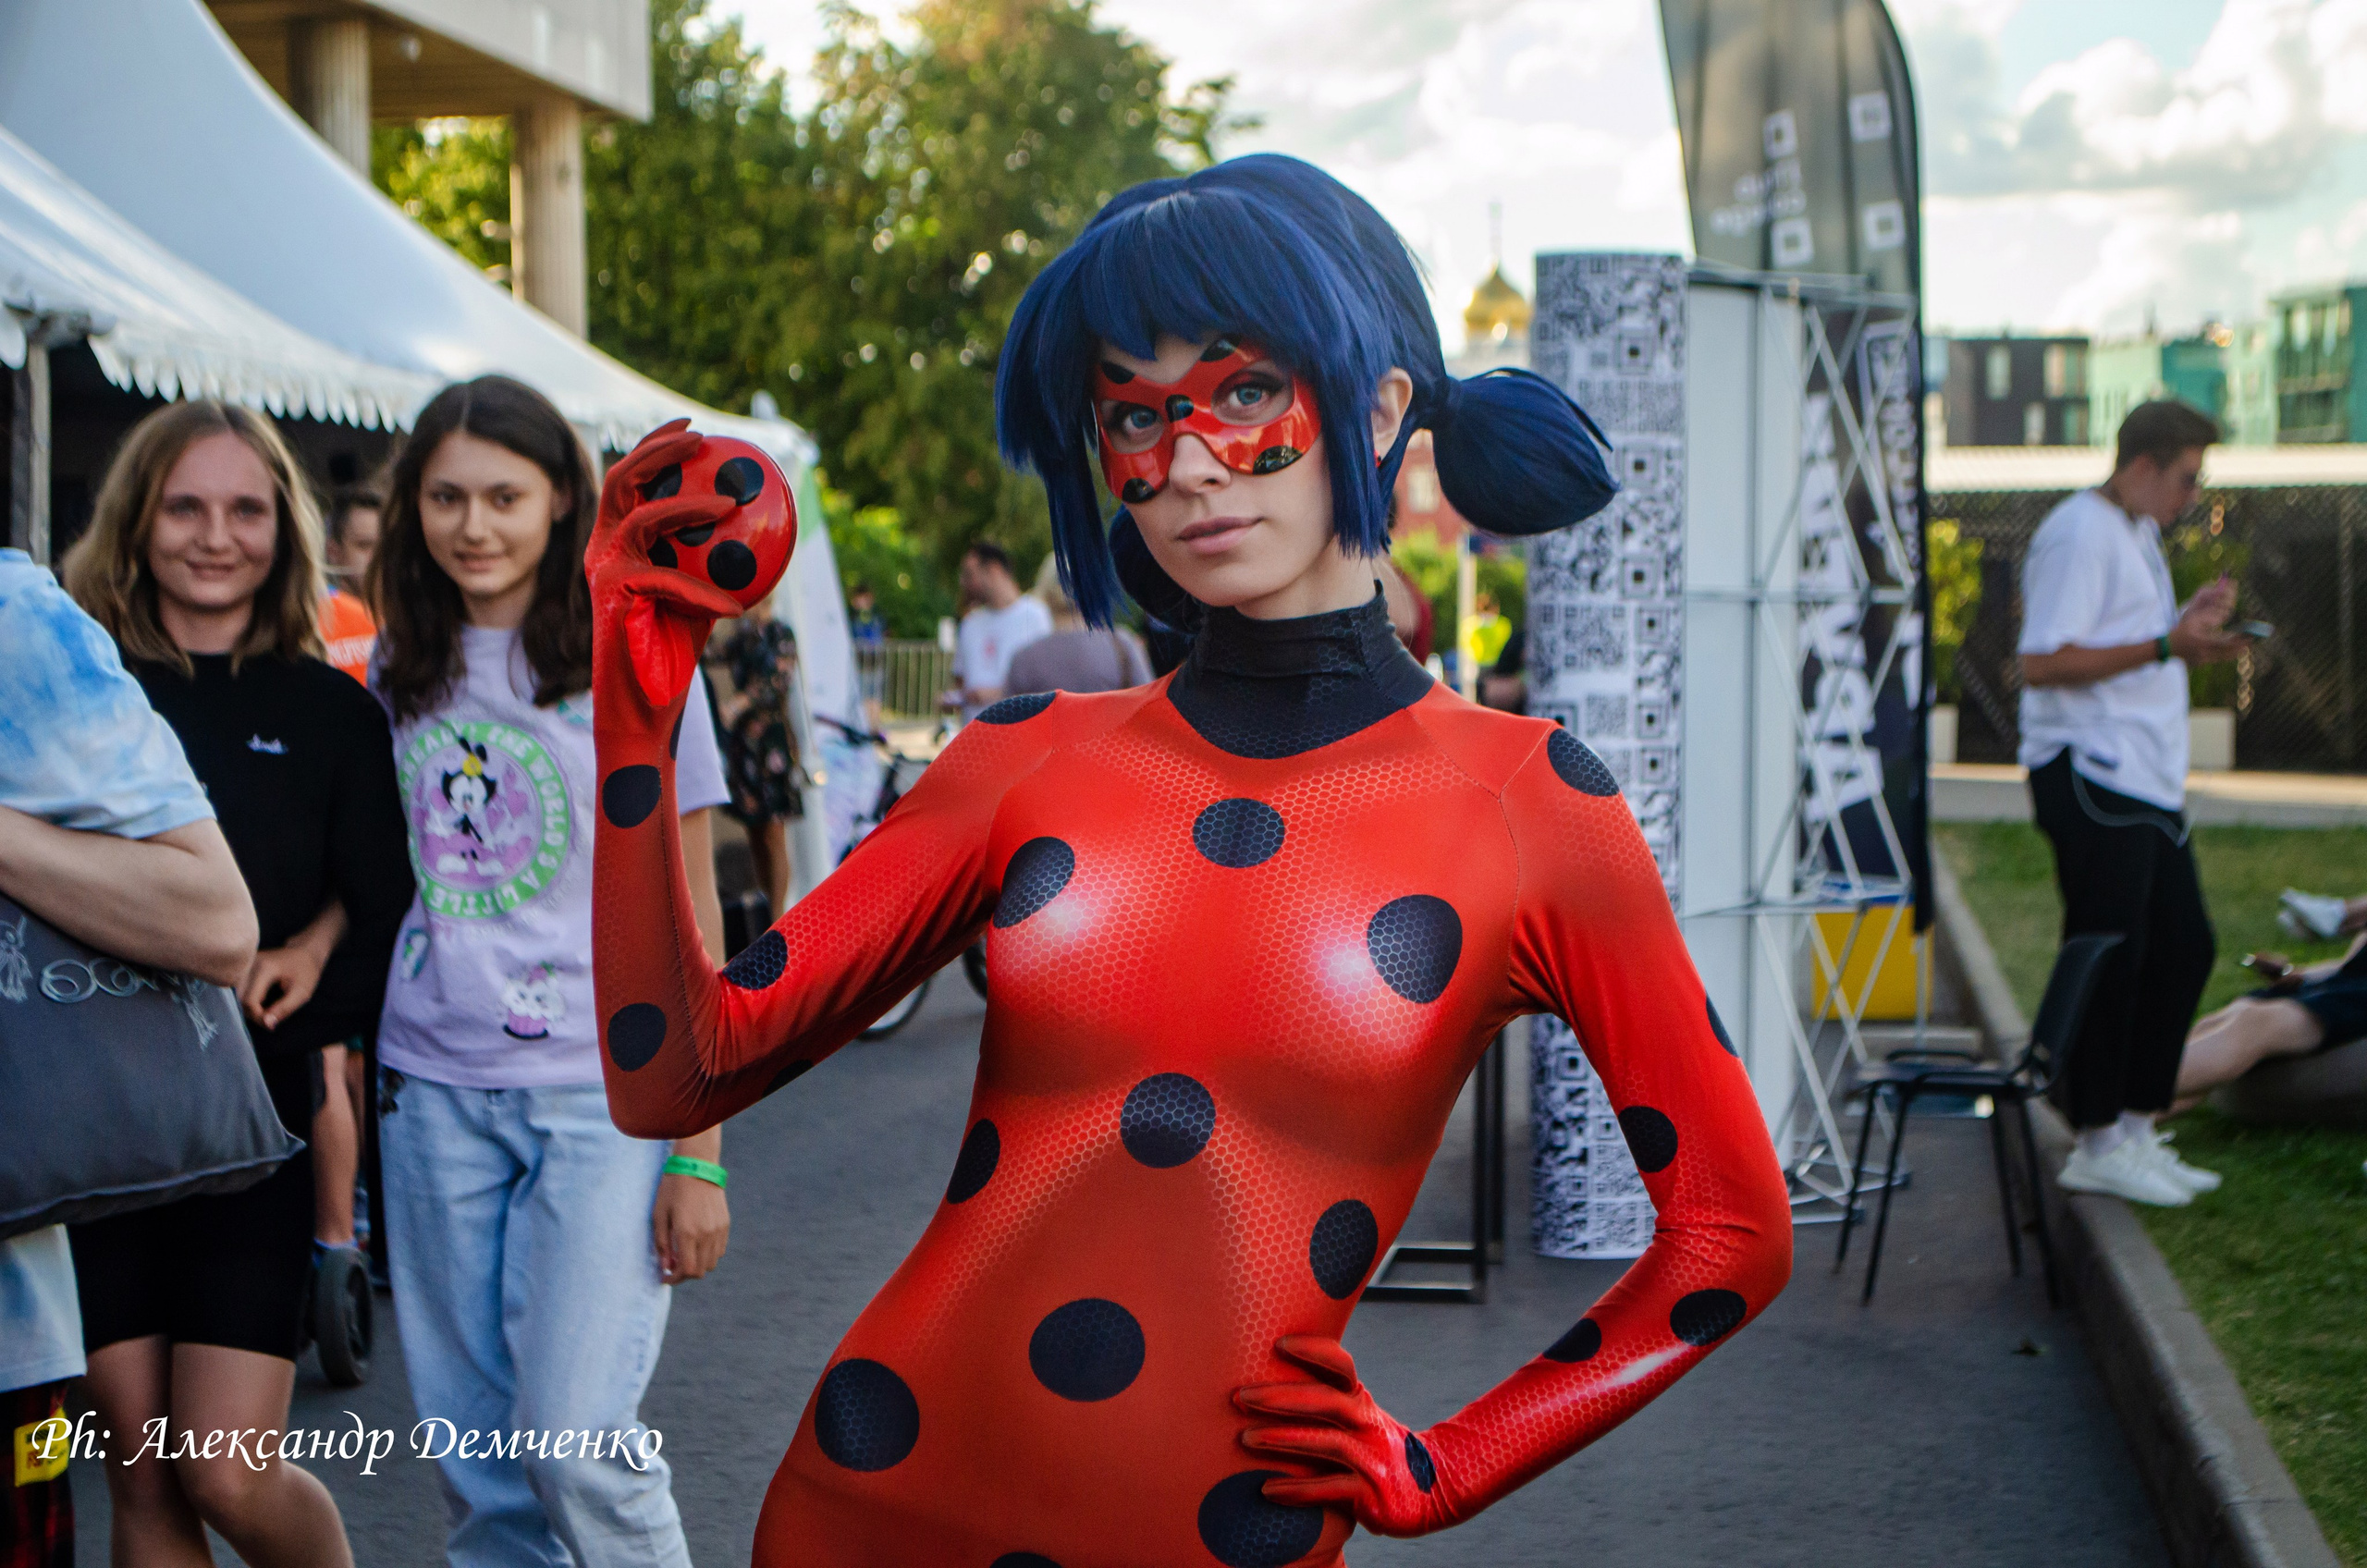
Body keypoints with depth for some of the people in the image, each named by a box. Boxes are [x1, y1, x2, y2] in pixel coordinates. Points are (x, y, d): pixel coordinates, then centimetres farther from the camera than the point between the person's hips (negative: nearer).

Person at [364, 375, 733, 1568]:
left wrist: (699, 1152, -7)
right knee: (476, 1465, 6)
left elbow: (689, 920, -3)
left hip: (604, 1089, -4)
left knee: (577, 1446, -12)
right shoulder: (399, 672, 10)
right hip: (432, 1092, 4)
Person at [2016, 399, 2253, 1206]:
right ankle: (2098, 1145, 2)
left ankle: (2136, 1129, 19)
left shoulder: (2136, 535, 21)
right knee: (2110, 958, -6)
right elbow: (2043, 661, -21)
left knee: (2184, 945, 11)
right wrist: (2166, 644, -21)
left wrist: (2191, 627, 9)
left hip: (2146, 779, 10)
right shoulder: (2080, 533, -12)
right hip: (2091, 773, -10)